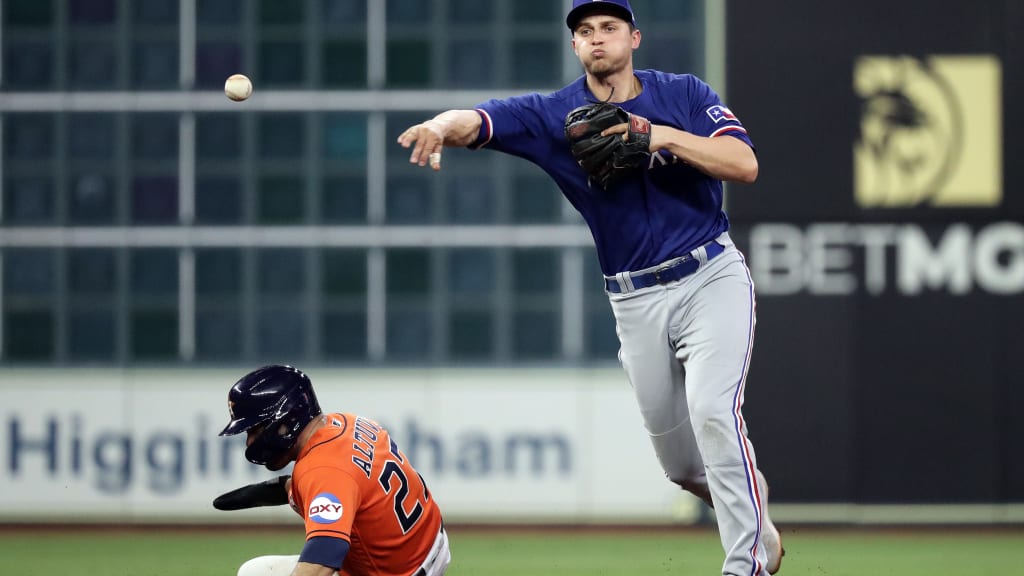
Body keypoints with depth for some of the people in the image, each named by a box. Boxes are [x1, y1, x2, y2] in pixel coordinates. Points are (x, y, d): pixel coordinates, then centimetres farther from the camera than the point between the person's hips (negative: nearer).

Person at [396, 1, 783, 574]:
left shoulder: (684, 94, -2)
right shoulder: (552, 115, -2)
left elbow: (745, 165, -14)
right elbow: (476, 121, -19)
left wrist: (665, 136, -25)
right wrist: (442, 126, -42)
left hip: (712, 278, -3)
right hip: (636, 304, 3)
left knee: (712, 413, -24)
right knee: (682, 463, 8)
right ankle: (755, 513, 38)